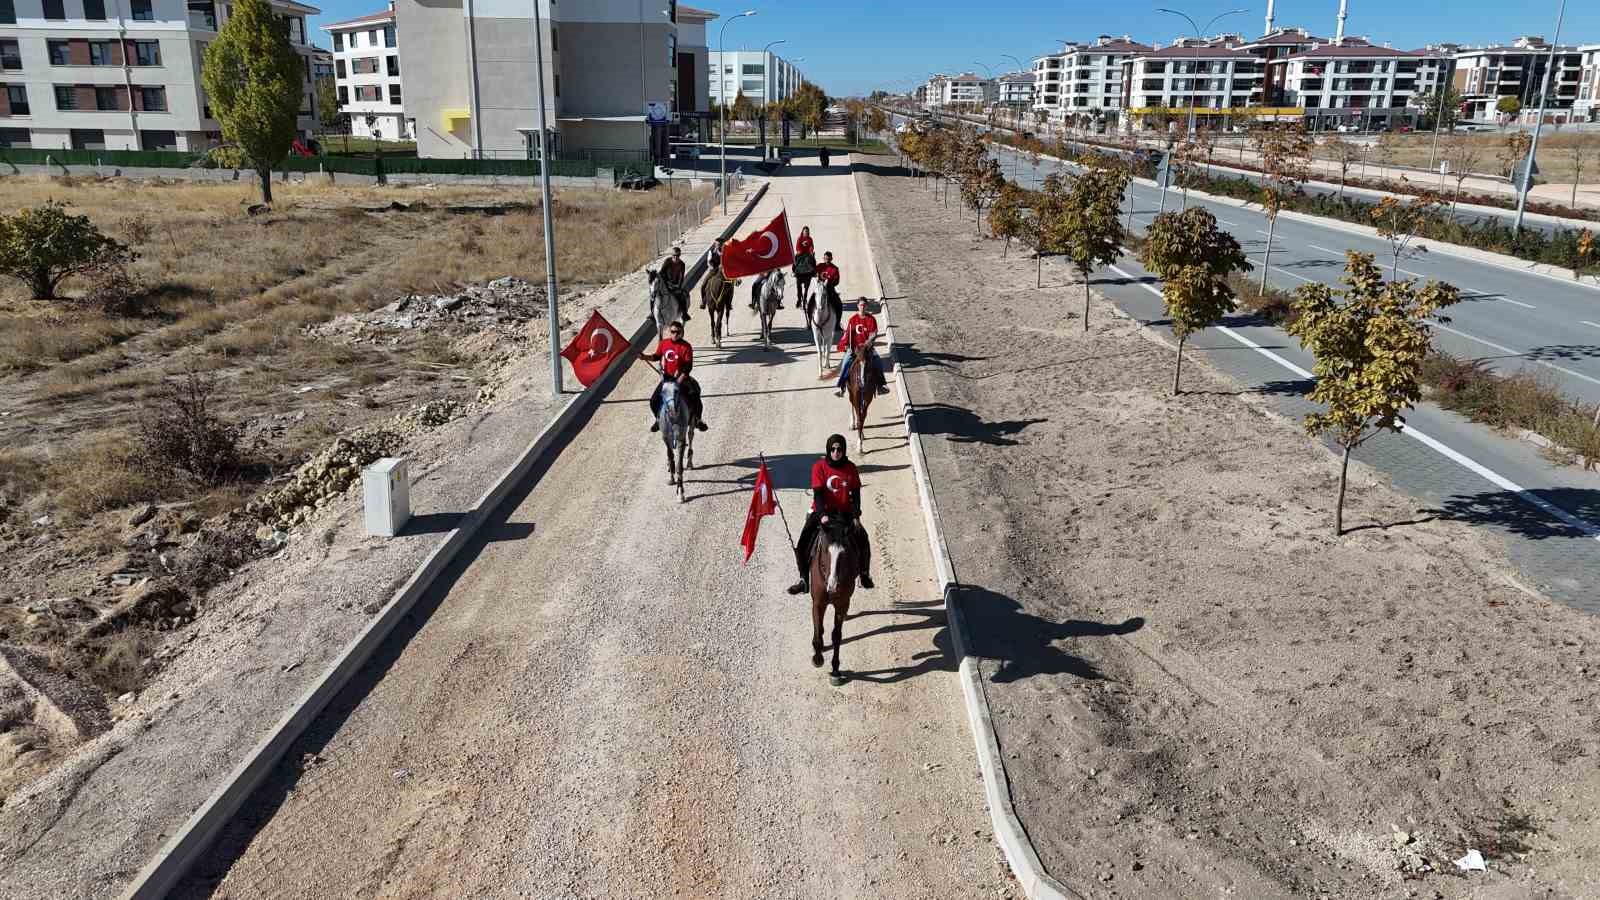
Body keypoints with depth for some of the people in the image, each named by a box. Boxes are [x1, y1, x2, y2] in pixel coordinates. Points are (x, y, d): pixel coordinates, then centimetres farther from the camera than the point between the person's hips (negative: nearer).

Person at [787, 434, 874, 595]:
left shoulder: (850, 468, -1)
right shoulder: (819, 467, -8)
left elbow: (856, 494, 0)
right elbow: (818, 493, -13)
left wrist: (856, 516, -10)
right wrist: (822, 515, -26)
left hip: (845, 512, 1)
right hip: (822, 511, -1)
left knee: (862, 537, -15)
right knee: (804, 542, -17)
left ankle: (865, 574, 9)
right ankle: (804, 579, -6)